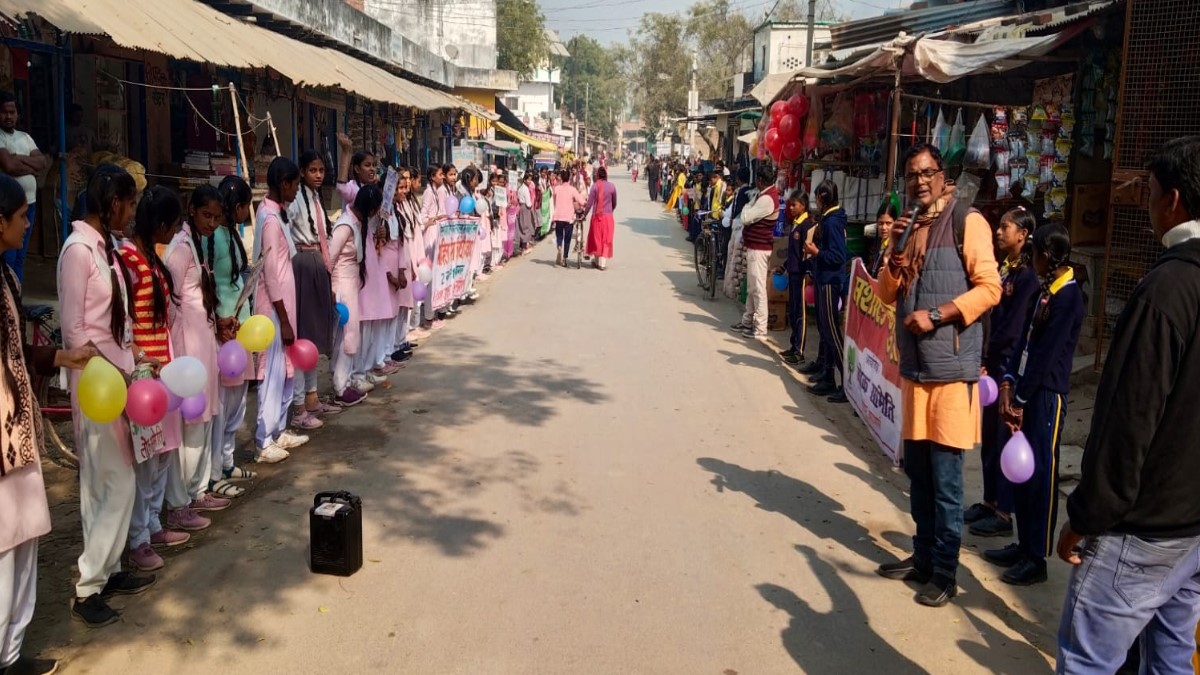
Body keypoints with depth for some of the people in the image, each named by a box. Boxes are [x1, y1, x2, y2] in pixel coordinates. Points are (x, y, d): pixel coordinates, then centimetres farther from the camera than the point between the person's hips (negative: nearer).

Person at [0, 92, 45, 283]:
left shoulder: (24, 137, 15)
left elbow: (43, 162, 4)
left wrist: (19, 158, -9)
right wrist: (32, 166, -2)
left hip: (29, 204, 7)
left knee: (20, 257, 12)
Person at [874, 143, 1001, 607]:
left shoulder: (967, 222, -7)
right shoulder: (906, 227, 14)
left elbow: (989, 288, -13)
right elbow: (887, 294, 13)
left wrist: (935, 315, -19)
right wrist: (894, 256, -6)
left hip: (951, 367, -7)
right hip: (914, 365, 7)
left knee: (945, 477, -2)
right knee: (916, 468, 14)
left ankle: (945, 571, 8)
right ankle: (923, 555, 27)